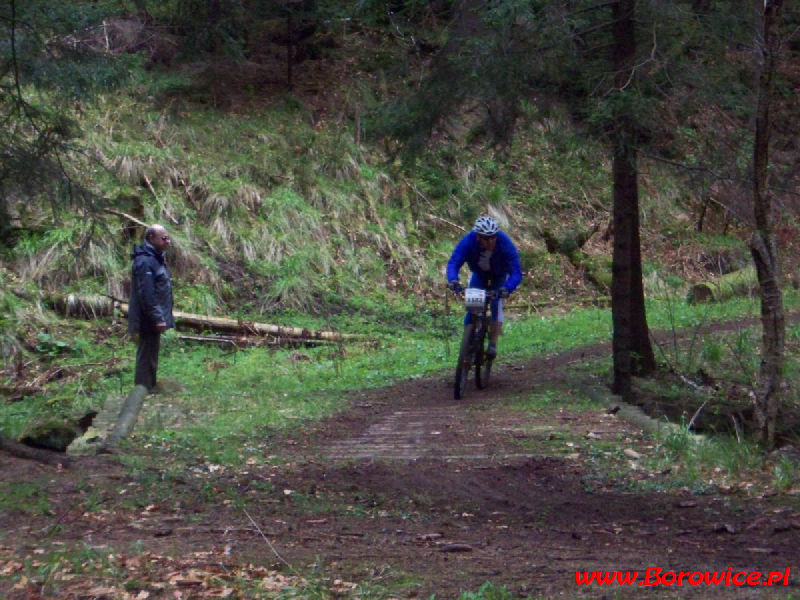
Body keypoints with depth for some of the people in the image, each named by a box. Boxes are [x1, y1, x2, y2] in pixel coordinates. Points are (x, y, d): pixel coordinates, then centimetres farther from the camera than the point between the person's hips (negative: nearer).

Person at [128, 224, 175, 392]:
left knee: (150, 356, 17)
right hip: (149, 321, -11)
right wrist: (157, 318, -24)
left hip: (152, 321, 11)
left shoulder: (155, 258, 15)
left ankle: (148, 389, 25)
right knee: (147, 357, -5)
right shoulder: (145, 261, -19)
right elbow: (146, 294, -24)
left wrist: (162, 316, 21)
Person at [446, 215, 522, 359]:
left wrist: (507, 288, -59)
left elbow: (516, 273, -39)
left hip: (499, 277, -1)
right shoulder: (468, 241, -34)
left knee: (496, 304, -23)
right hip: (479, 275, 1)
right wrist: (453, 280, -61)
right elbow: (453, 263, -40)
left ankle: (493, 344, -13)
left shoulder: (505, 243, -37)